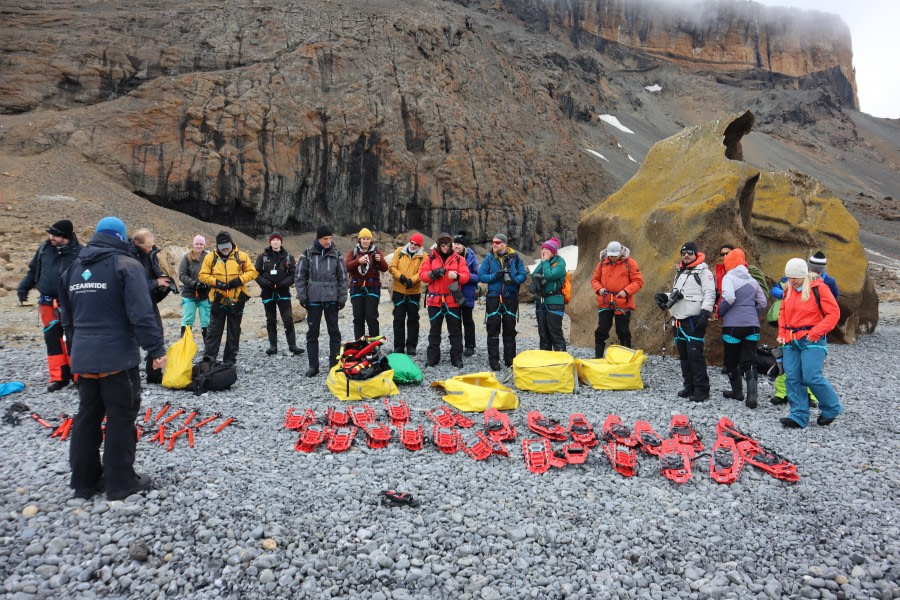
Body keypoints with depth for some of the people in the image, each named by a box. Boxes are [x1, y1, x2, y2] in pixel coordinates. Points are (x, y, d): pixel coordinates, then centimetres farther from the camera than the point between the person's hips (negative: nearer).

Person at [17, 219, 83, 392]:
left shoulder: (79, 252, -11)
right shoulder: (44, 248, 4)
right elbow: (33, 270, 17)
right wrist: (23, 287, 11)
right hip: (48, 303, 5)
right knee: (52, 339, 8)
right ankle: (59, 377, 16)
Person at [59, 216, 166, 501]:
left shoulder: (74, 268, 13)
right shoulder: (126, 265, -10)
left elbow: (67, 317, 20)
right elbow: (142, 314, -19)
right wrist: (156, 349, -14)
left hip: (83, 357, 7)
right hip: (118, 357, -7)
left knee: (86, 416, 15)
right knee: (121, 418, 1)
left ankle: (84, 480, 24)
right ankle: (121, 482, 9)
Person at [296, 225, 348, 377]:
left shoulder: (336, 254, 3)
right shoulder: (308, 254, 1)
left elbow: (342, 277, 6)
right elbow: (300, 276, 3)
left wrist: (342, 298, 1)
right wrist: (302, 296, -3)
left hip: (332, 299, 1)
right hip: (313, 298, 0)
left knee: (334, 331, 5)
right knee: (312, 332, 5)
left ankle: (334, 364, 15)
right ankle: (313, 365, 13)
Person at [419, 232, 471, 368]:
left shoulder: (458, 259, 5)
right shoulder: (430, 258, 6)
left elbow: (466, 275, -2)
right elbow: (422, 274, 0)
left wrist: (457, 276, -23)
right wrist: (433, 274, -18)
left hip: (452, 300, 0)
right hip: (434, 300, 1)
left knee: (455, 330, 4)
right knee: (434, 330, 9)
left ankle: (457, 358, 12)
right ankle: (433, 357, 18)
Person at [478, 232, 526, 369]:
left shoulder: (515, 257, 1)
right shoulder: (489, 258, 2)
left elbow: (523, 274, -2)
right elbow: (481, 276, -3)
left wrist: (514, 280, -22)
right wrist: (494, 276, -19)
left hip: (510, 298, 0)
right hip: (493, 298, 0)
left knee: (510, 330, 9)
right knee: (493, 331, 1)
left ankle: (510, 359, 20)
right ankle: (493, 360, 9)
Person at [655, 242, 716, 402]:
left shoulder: (703, 271, -2)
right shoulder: (680, 273, 22)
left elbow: (710, 294, -11)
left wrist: (705, 313, -21)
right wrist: (665, 297, 11)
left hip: (694, 319, -8)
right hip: (679, 319, 8)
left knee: (695, 354, -11)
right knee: (684, 354, 11)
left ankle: (702, 390, -6)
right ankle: (690, 386, 20)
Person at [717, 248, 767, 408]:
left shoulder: (729, 278, -6)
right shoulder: (753, 280, 12)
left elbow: (728, 298, -22)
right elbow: (762, 303, 13)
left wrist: (720, 312, -7)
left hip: (733, 325, -5)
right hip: (752, 325, 5)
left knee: (731, 361, 13)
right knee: (749, 362, 4)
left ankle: (737, 392, 24)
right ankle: (752, 395, -10)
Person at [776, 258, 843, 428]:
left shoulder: (818, 287, -7)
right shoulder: (788, 289, 11)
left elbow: (833, 313, -9)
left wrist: (815, 332, -15)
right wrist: (782, 334, 11)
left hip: (811, 340, -6)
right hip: (791, 340, 6)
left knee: (811, 377, -10)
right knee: (793, 378, 4)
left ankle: (832, 408, 16)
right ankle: (799, 417, 11)